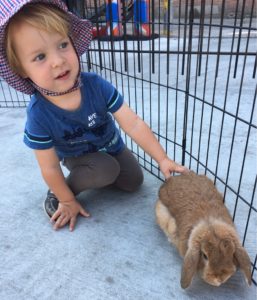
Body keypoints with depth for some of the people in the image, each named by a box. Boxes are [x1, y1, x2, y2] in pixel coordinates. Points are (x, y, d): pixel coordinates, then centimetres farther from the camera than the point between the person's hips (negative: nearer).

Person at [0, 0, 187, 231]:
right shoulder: (38, 115, -33)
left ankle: (96, 174, 30)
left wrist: (162, 159, -27)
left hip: (111, 146, 3)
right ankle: (57, 192, -4)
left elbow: (133, 124, -27)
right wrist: (68, 201, -12)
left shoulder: (96, 85, -30)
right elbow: (50, 168, -22)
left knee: (133, 182, 6)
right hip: (77, 156, -3)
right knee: (107, 170, -30)